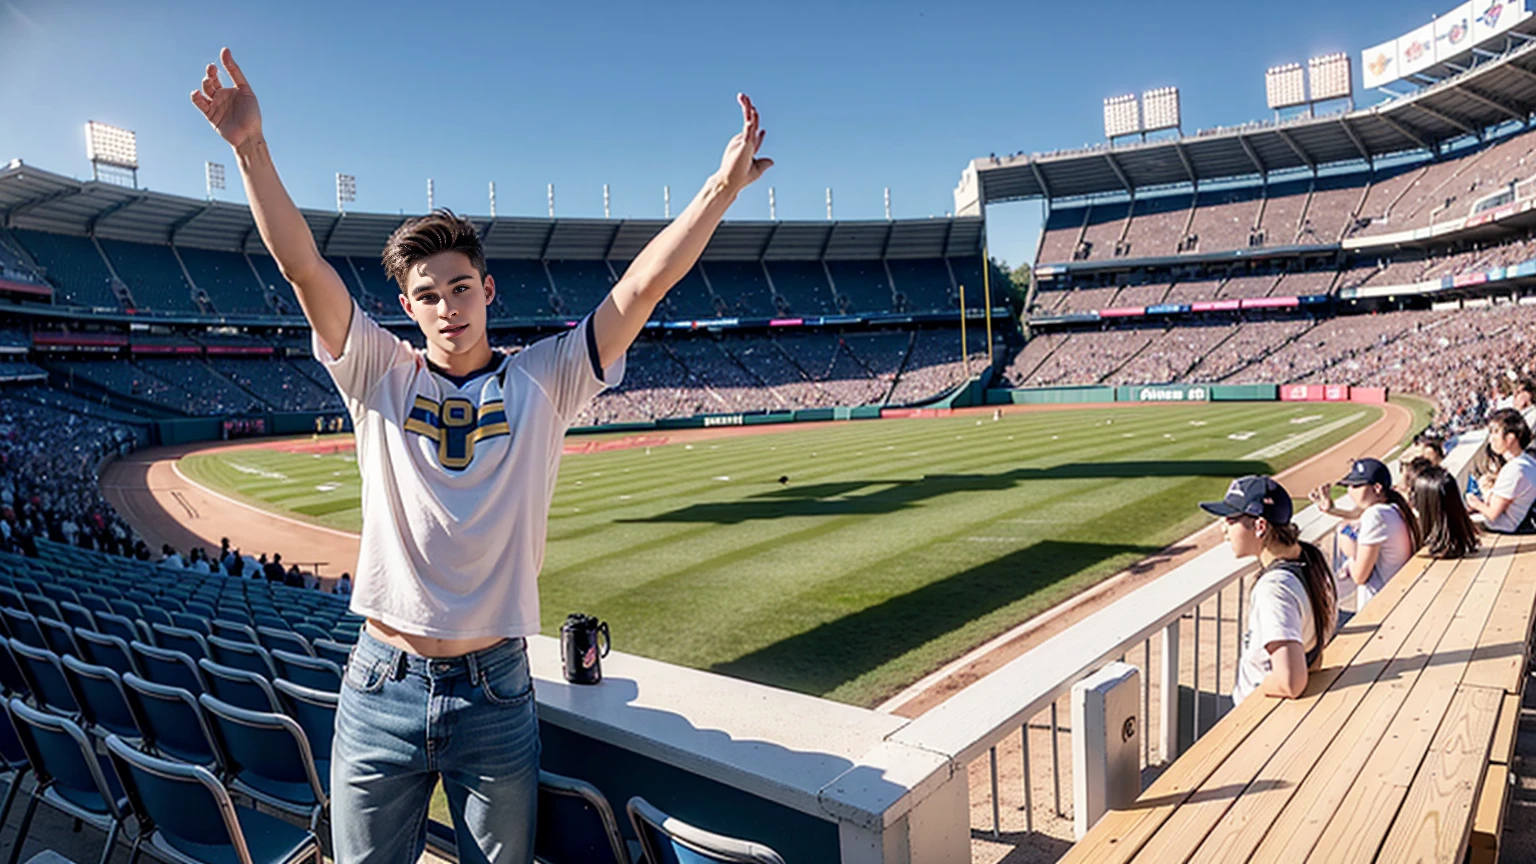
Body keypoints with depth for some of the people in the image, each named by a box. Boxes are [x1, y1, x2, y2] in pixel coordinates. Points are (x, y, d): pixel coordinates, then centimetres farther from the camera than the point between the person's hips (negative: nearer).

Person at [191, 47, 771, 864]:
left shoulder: (542, 381, -1)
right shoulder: (379, 376, 2)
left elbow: (643, 286, -9)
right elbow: (303, 266, -8)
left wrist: (722, 186, -16)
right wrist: (251, 149, -19)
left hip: (495, 690, 0)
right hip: (382, 689, 1)